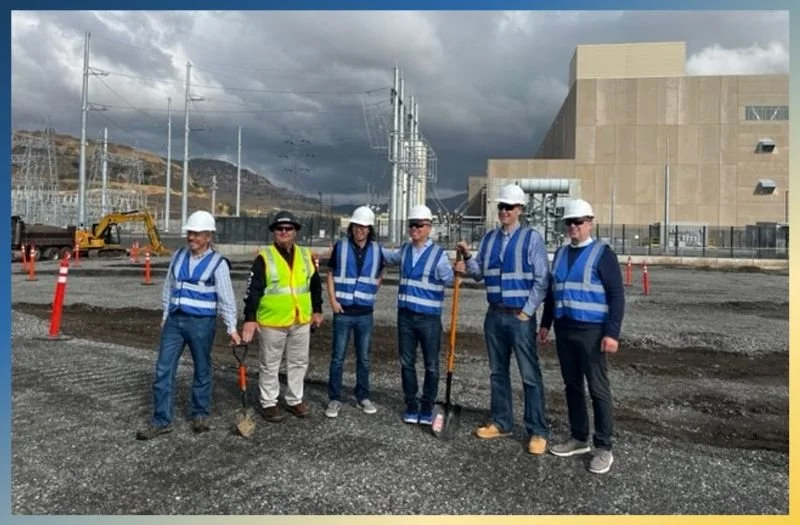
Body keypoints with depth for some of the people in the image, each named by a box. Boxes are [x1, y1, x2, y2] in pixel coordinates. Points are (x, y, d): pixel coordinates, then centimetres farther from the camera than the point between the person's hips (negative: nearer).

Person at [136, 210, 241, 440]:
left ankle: (200, 414, 27)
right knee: (163, 370, 3)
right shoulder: (179, 255, 5)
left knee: (202, 370, 9)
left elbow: (226, 298, -9)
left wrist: (231, 328, -10)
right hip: (175, 320, 5)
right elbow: (169, 286, 15)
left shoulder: (217, 263, -9)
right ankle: (162, 421, 13)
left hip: (201, 323, -4)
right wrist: (165, 314, 16)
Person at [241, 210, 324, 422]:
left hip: (301, 321, 4)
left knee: (299, 362, 15)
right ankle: (268, 403, 24)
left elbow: (315, 285, 16)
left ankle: (295, 400, 31)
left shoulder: (306, 255, 5)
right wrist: (250, 318, -19)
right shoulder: (264, 258, -8)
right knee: (269, 365, 9)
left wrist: (317, 310, 15)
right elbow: (253, 290, -12)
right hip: (271, 322, -4)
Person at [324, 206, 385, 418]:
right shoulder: (340, 247, -2)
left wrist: (369, 295, 4)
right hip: (343, 312, -2)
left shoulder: (377, 250, 3)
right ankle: (334, 399, 14)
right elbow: (331, 275, 3)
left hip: (365, 313, 2)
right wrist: (333, 300, -7)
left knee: (364, 358, 11)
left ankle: (363, 396, 24)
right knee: (338, 357, 4)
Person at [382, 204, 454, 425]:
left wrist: (458, 272, -36)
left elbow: (448, 278, -16)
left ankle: (427, 407, 20)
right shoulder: (404, 250, 9)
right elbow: (388, 256, 31)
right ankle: (411, 406, 24)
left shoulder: (438, 253, -7)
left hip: (429, 318, -4)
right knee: (407, 363, 11)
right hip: (405, 315, 5)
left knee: (431, 365, 5)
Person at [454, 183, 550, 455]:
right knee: (498, 372, 14)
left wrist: (527, 312, -11)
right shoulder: (489, 238, 9)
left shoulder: (532, 238, -6)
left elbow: (542, 280, -7)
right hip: (494, 315, 6)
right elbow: (479, 273, 12)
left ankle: (538, 431, 7)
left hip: (520, 316, -5)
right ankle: (501, 422, 27)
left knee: (530, 374, -2)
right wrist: (467, 257, -6)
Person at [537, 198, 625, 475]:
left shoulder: (602, 253, -6)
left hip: (592, 331, -6)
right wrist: (545, 323, 18)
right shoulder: (560, 253, 13)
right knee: (571, 386, 13)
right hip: (564, 329, 6)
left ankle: (604, 448, 11)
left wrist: (612, 333, -17)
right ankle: (579, 438, 27)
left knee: (598, 389, 0)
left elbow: (616, 295, -11)